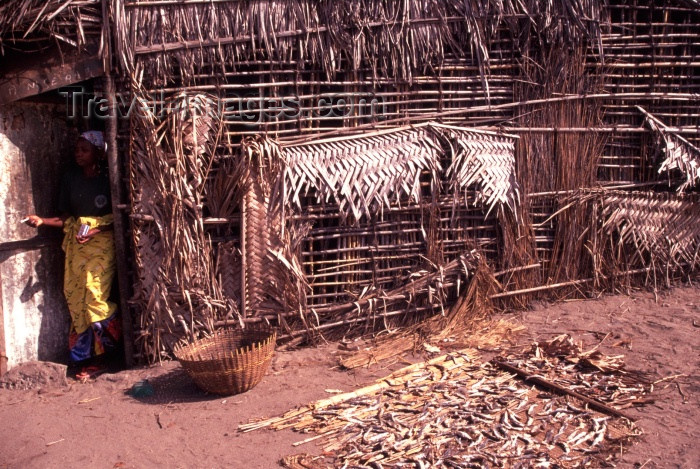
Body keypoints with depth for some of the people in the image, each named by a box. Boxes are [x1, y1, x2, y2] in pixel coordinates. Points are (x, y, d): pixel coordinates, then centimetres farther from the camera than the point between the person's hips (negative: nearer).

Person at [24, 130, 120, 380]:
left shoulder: (107, 178, -4)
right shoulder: (70, 177, 8)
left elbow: (116, 217, -3)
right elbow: (65, 218, 9)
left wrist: (95, 230, -17)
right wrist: (42, 221, -7)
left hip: (101, 242, -4)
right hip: (76, 244, 4)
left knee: (95, 296, -13)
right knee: (76, 298, 0)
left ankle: (95, 358, 6)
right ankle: (93, 359, 7)